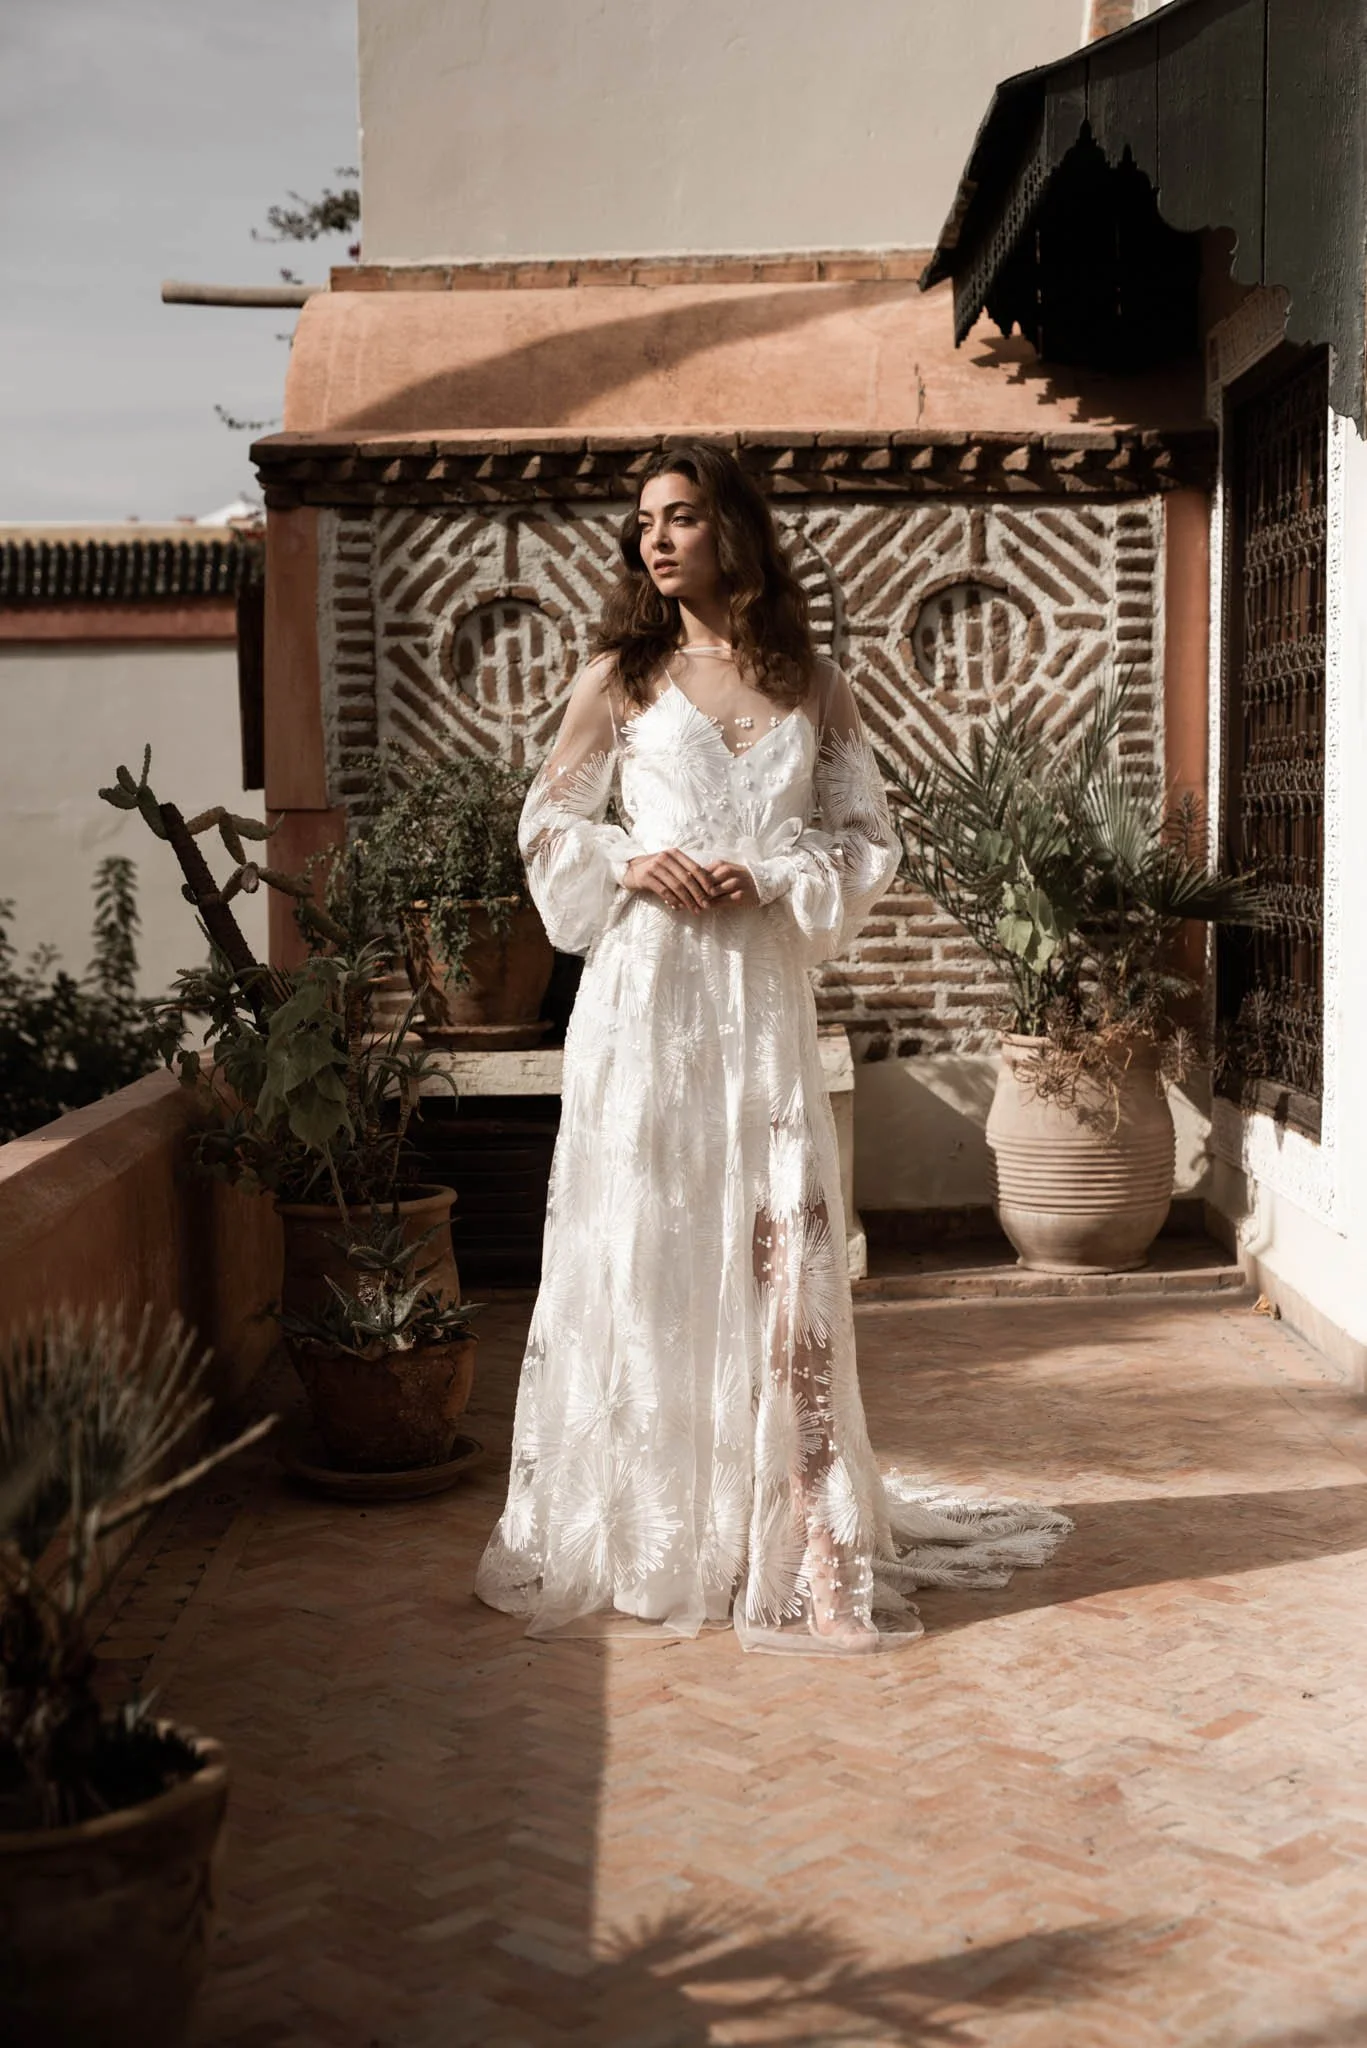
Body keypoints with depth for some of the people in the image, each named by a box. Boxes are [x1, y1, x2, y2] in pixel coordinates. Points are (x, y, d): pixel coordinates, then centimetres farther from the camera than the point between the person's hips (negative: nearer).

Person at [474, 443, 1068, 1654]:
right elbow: (549, 825, 10)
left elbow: (868, 841, 9)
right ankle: (636, 1542, 12)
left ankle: (797, 1543, 5)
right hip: (642, 994, 0)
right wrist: (632, 864, -8)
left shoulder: (812, 690, 9)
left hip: (763, 997, 1)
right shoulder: (620, 679, 8)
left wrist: (769, 880, -7)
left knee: (779, 1254, -3)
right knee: (638, 1247, 0)